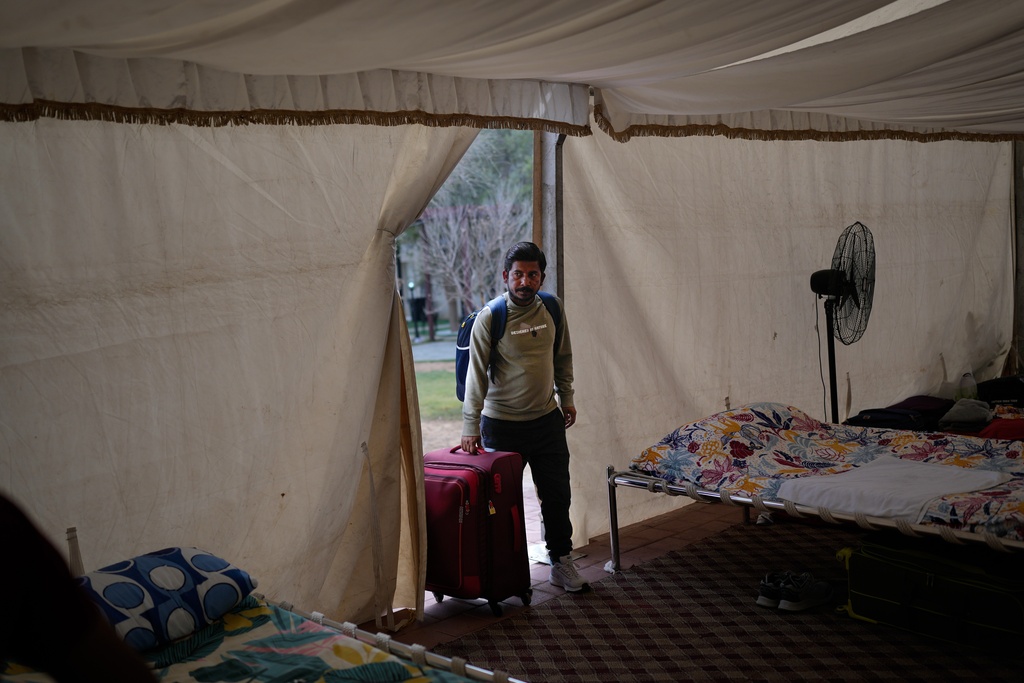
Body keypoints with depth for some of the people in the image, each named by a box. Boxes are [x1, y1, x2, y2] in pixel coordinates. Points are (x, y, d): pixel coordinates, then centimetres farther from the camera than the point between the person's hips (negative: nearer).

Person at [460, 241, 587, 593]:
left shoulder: (552, 309, 1)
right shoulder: (489, 318, -13)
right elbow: (477, 373, -15)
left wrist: (566, 398, 15)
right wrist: (471, 426, -20)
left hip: (548, 419, 4)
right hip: (502, 425, -4)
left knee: (557, 496, 10)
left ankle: (561, 563, 23)